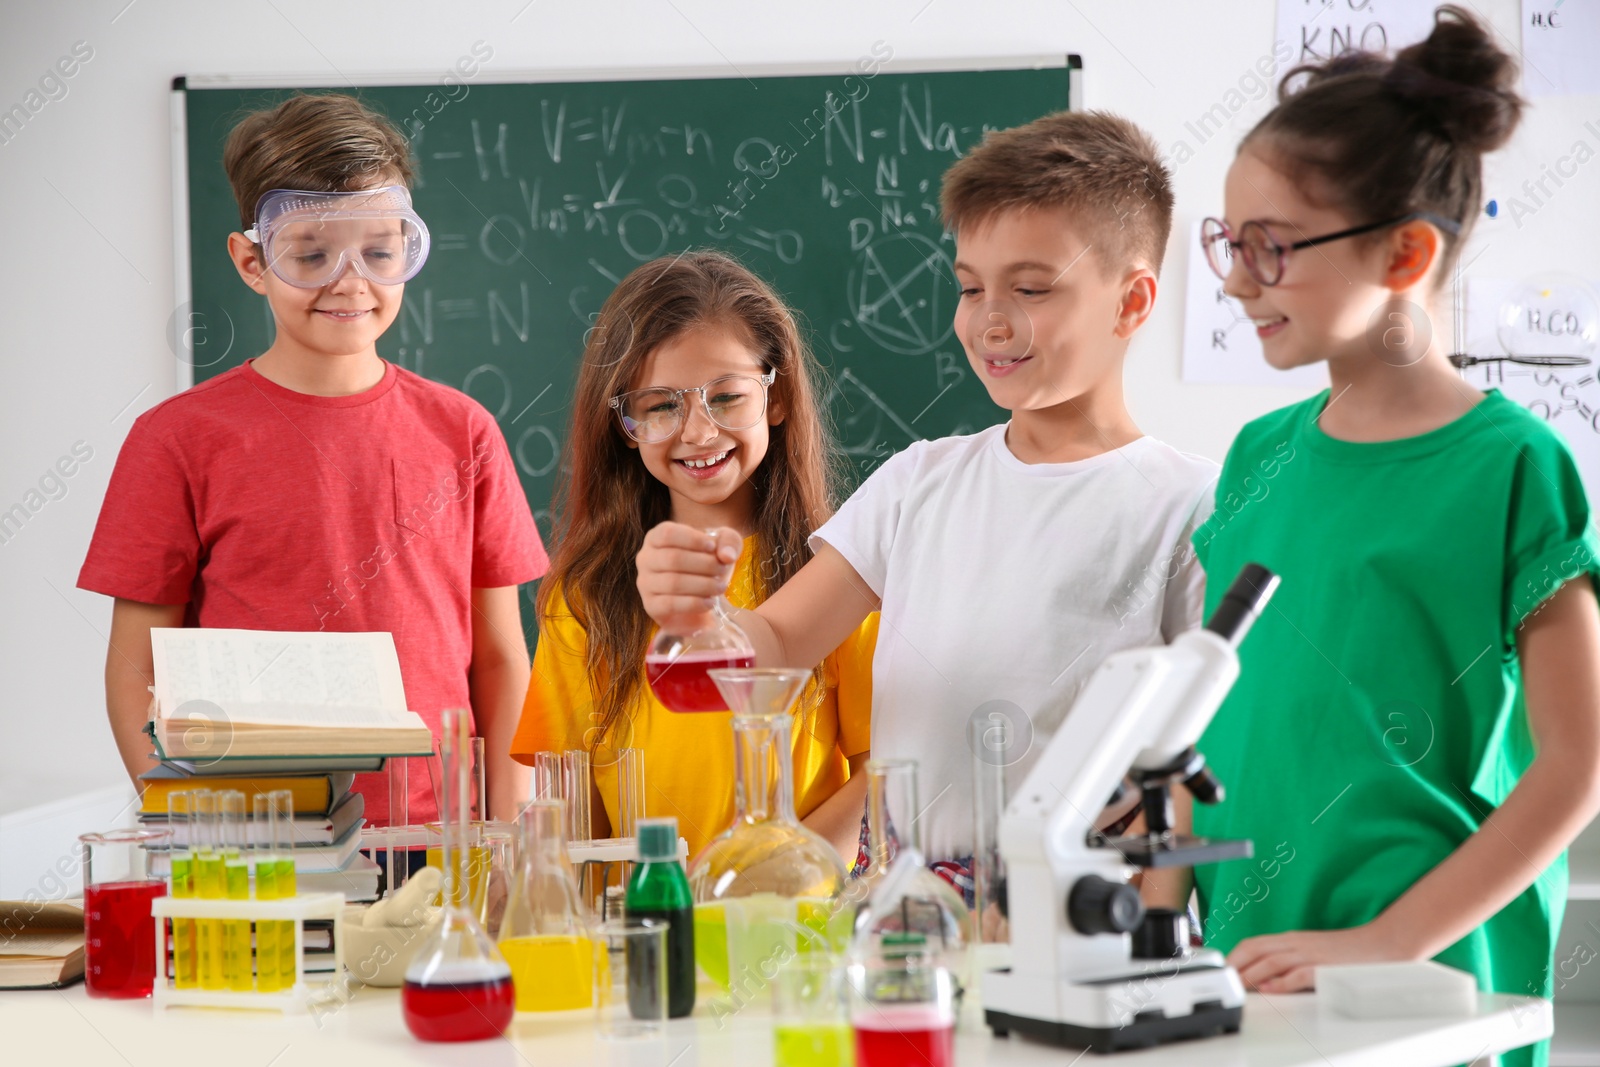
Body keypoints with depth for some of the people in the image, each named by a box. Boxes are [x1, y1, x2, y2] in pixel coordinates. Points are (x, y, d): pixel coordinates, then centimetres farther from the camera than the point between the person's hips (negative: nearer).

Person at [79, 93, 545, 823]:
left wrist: (509, 843, 2)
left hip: (437, 839, 2)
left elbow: (499, 660, 11)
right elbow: (137, 671, 2)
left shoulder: (460, 432, 9)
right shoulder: (181, 438, 1)